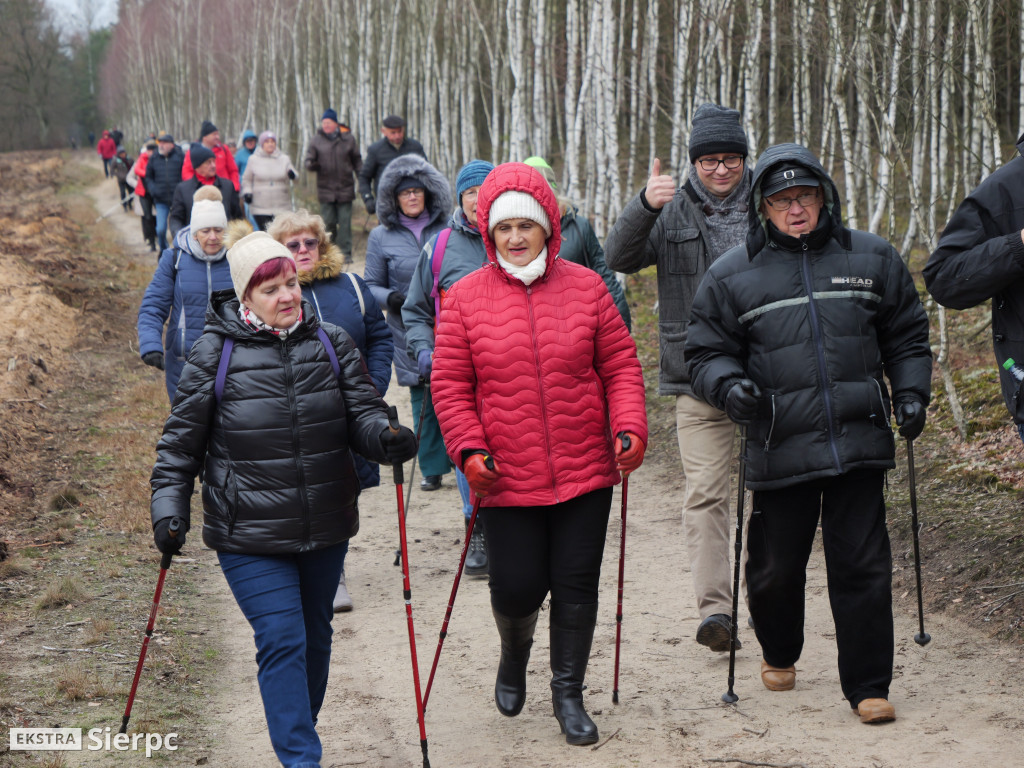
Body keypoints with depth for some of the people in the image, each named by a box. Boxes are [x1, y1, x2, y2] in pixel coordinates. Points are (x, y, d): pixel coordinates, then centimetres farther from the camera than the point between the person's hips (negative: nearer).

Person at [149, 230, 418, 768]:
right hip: (250, 535, -4)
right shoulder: (215, 353, -6)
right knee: (282, 641, -12)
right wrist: (169, 505, -7)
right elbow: (182, 439, 0)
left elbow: (362, 412, 1)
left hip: (325, 528, 4)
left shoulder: (331, 344, 2)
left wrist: (386, 438, -21)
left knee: (315, 636, 18)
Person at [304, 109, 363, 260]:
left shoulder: (348, 138, 5)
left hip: (345, 188, 0)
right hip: (325, 189, 0)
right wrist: (312, 165, -18)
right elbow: (308, 160, 5)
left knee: (345, 223, -2)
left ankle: (345, 253, 4)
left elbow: (357, 160, 13)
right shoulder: (316, 140, 5)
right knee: (328, 222, 0)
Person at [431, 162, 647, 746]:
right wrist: (470, 450, -11)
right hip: (508, 478, -1)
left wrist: (630, 427, -8)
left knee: (577, 584, 6)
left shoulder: (585, 287, 2)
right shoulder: (465, 298, -1)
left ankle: (569, 692, 24)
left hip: (586, 472, 1)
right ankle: (515, 652, 37)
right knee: (517, 589, 2)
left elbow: (621, 365, 5)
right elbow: (450, 385, 0)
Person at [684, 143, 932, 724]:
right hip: (780, 452, -1)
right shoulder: (731, 276, 3)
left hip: (859, 442, 1)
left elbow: (906, 336, 19)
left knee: (863, 565, 0)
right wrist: (728, 384, -13)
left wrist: (911, 392, 6)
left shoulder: (872, 259, 9)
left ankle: (868, 685, 11)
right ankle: (780, 654, 38)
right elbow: (707, 353, 7)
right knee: (775, 567, 9)